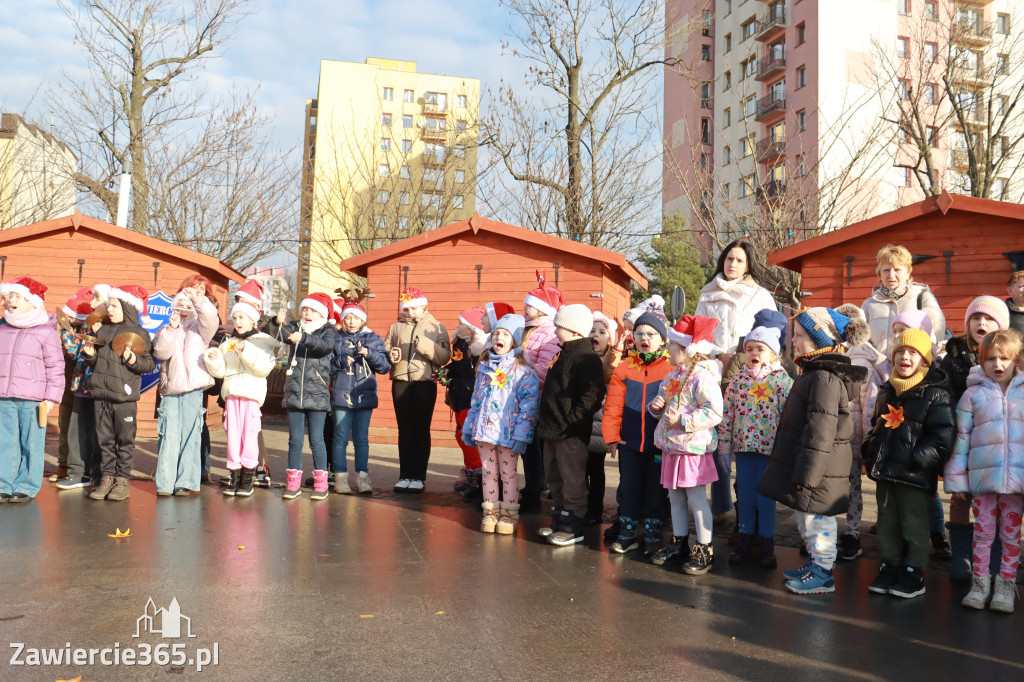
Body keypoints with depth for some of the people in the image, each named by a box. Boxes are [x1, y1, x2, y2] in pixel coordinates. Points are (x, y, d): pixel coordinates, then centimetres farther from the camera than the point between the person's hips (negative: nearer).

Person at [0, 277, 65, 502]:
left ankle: (26, 487, 10)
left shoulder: (46, 332, -1)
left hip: (33, 400, -4)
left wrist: (51, 397, -6)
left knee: (30, 445, 1)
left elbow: (55, 367, -1)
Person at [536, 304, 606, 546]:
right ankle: (559, 520, 29)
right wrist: (546, 421, 17)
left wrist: (571, 420, -23)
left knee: (572, 479, -1)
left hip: (572, 434, -10)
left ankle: (573, 527, 9)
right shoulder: (563, 354, 16)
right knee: (554, 477, 17)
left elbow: (592, 395, -24)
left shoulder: (587, 358, -15)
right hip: (552, 430, 10)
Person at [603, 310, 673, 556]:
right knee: (629, 487, 12)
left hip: (659, 442, -2)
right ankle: (628, 533, 26)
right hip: (629, 441, 3)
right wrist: (612, 436, -5)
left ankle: (653, 535, 22)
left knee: (655, 488, 9)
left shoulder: (671, 368, -5)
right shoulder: (624, 368, 2)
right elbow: (613, 406, 0)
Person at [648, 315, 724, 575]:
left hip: (694, 449, -8)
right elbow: (662, 400, 23)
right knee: (675, 497, 16)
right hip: (672, 447, 8)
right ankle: (679, 542, 30)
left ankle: (704, 550, 11)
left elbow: (714, 413, -25)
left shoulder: (702, 376, -18)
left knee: (697, 498, 0)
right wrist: (656, 405, 0)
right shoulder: (672, 376, 10)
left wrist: (682, 421, -25)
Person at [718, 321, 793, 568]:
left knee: (766, 500, 4)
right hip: (743, 448, 3)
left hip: (769, 449, -3)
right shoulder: (738, 379, 5)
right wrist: (724, 447, 5)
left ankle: (767, 548, 18)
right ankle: (744, 545, 23)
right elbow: (727, 414, 7)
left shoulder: (782, 380, -6)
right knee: (745, 499, 11)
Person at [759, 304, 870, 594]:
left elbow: (819, 432, -24)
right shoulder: (814, 373, 12)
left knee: (816, 519, 1)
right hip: (806, 466, 10)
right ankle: (815, 564, 34)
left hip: (818, 470, -10)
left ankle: (822, 573, 14)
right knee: (806, 517, 20)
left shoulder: (824, 379, -21)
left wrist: (807, 475, -23)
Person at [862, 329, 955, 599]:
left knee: (914, 526, 4)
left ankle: (914, 573, 16)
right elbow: (875, 427, 24)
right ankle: (890, 566, 27)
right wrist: (871, 453, 10)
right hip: (885, 474, 6)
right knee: (887, 523, 15)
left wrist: (916, 461, -19)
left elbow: (941, 438, -14)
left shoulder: (936, 394, -9)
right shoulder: (887, 392, 12)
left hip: (915, 476, -6)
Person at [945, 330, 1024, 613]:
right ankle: (980, 583, 19)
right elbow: (962, 437, 3)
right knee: (983, 531, 7)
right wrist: (956, 479, 1)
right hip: (982, 475, 0)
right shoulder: (973, 393, 1)